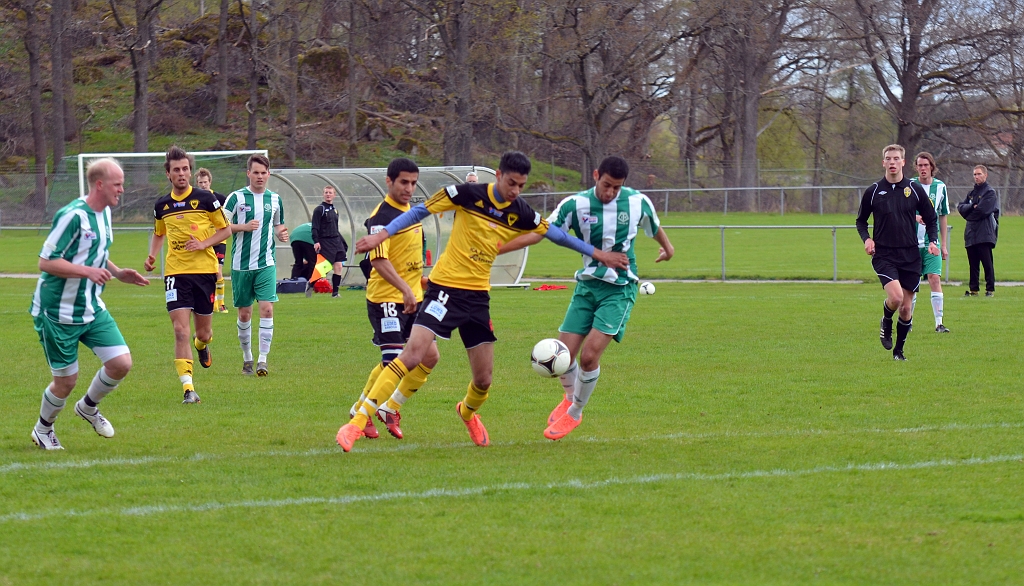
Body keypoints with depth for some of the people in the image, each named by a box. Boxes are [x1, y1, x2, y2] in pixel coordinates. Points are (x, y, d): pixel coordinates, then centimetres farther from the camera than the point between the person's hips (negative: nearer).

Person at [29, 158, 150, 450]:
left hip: (92, 308, 8)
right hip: (59, 313, -8)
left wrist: (118, 273, 7)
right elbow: (45, 262, -21)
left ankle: (88, 407, 24)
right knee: (66, 381, 1)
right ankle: (43, 429, 29)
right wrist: (88, 271, -29)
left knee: (121, 363, -4)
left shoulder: (104, 213, 7)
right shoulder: (72, 216, -21)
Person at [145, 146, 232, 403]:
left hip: (204, 270, -1)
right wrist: (152, 256, 6)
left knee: (203, 332, 9)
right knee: (180, 329, -14)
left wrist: (204, 244, -12)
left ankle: (202, 344, 49)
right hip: (175, 272, 1)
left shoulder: (205, 199, -2)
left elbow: (225, 230, 4)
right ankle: (188, 388, -15)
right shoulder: (162, 206, 7)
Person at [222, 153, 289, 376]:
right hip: (241, 264, -1)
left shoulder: (274, 199, 8)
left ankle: (263, 360, -11)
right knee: (244, 313, 7)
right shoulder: (237, 197, -2)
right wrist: (244, 227, -17)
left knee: (267, 308, -13)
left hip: (266, 264, 1)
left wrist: (282, 234, -2)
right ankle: (247, 358, 23)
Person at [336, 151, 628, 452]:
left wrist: (599, 254, 24)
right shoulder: (469, 194, -10)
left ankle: (468, 413, 43)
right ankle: (358, 421, -19)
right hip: (446, 288, -5)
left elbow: (555, 234, 18)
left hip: (478, 296, 5)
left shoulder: (520, 213, 2)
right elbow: (421, 211, -5)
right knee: (412, 355, -21)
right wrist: (381, 235, -13)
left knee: (484, 379, 6)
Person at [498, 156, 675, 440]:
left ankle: (574, 413, 10)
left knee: (589, 355, -15)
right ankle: (570, 399, 32)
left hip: (620, 289, -2)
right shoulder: (575, 205, -9)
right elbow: (537, 233, -13)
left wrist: (667, 246, 37)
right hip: (587, 285, 2)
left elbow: (655, 226, 17)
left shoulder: (638, 202, -6)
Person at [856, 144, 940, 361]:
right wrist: (867, 239, -7)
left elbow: (931, 219, 12)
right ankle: (886, 323, 10)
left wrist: (933, 241, -5)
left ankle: (899, 350, 21)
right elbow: (861, 220, 12)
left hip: (910, 256, 2)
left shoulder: (915, 189, 3)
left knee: (906, 308, 3)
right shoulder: (873, 191, 1)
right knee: (896, 296, -23)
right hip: (883, 255, -2)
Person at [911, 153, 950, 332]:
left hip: (932, 242, 1)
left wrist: (944, 244, 13)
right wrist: (915, 217, -24)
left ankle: (939, 323, -10)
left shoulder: (940, 187, 5)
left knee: (935, 278, -10)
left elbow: (943, 216, 14)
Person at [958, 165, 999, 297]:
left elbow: (983, 210, -13)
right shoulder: (972, 193, 20)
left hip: (985, 234, -7)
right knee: (973, 263, 8)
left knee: (987, 262, -7)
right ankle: (973, 288, 12)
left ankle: (990, 288, -5)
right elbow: (960, 207, 8)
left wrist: (969, 215, 1)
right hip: (971, 234, 7)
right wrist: (972, 207, -10)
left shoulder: (990, 192, -1)